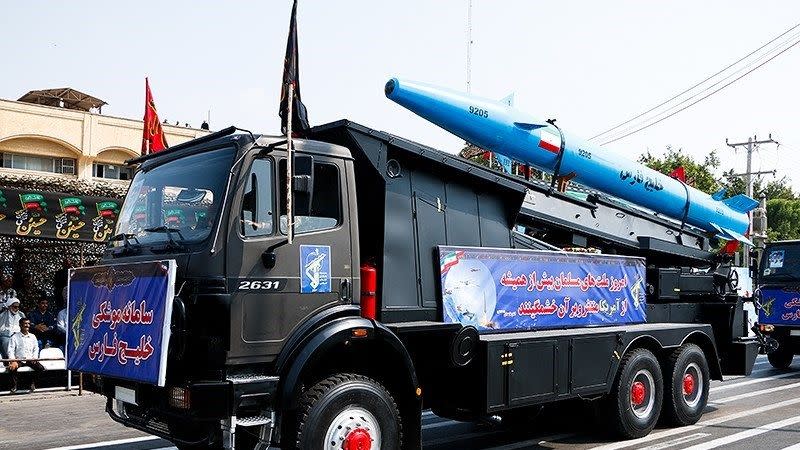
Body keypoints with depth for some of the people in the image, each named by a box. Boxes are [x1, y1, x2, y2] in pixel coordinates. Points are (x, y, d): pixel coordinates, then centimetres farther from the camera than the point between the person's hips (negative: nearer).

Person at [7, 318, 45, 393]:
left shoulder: (32, 336, 14)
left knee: (41, 368, -23)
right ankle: (14, 386, -13)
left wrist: (34, 358, -4)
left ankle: (33, 383, -1)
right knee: (12, 368, -33)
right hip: (18, 360, -2)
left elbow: (36, 348, 14)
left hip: (30, 359, 2)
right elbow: (11, 350, -3)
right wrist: (13, 361, -17)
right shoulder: (15, 337, 3)